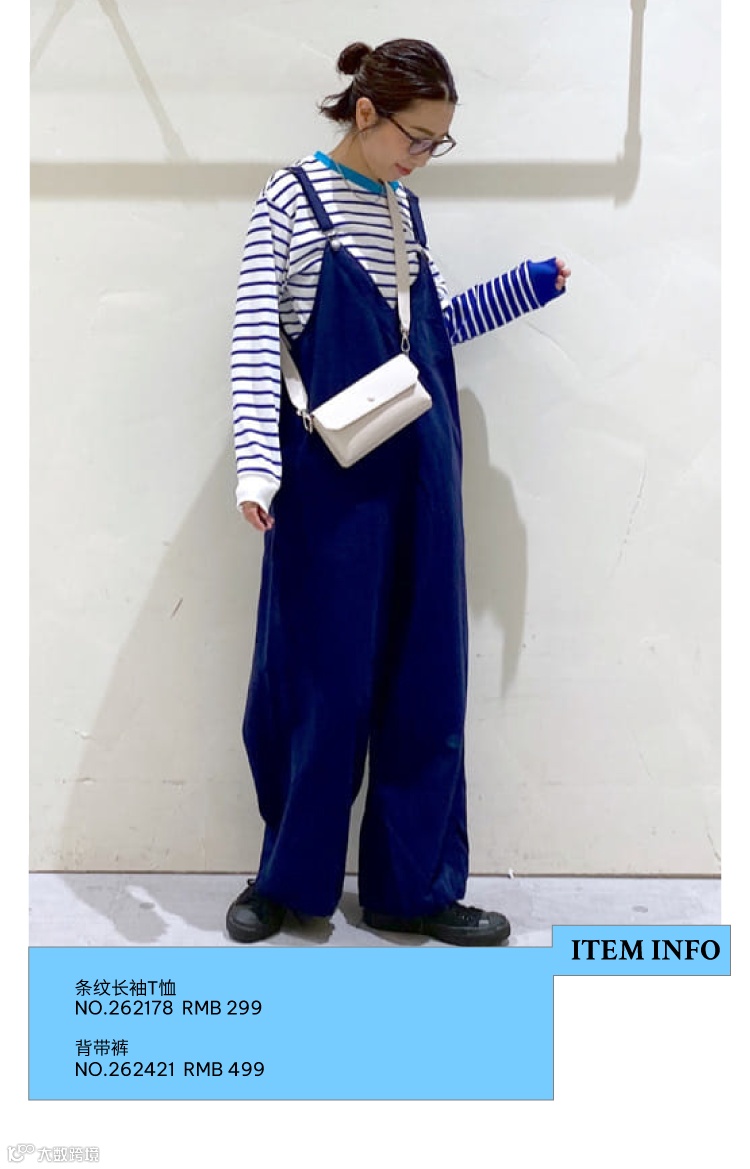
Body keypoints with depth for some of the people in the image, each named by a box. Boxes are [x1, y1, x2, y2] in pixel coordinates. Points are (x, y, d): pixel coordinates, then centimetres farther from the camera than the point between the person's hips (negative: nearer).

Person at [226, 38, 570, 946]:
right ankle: (289, 876, 23)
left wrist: (528, 286, 15)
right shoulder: (291, 200, -4)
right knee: (319, 677, 3)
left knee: (423, 681, 7)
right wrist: (256, 462, -21)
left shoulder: (404, 207, 13)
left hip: (417, 478, 6)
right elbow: (255, 339, -11)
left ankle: (414, 886, 21)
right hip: (330, 481, -5)